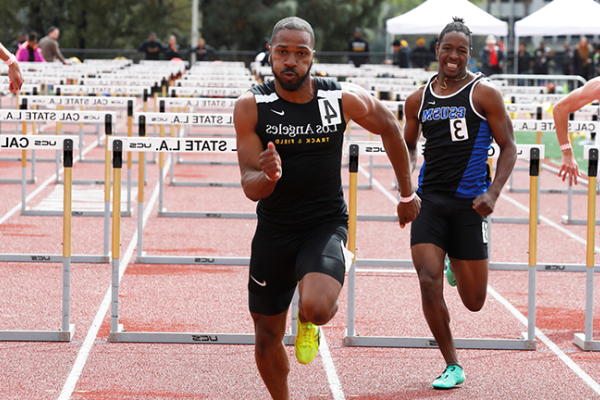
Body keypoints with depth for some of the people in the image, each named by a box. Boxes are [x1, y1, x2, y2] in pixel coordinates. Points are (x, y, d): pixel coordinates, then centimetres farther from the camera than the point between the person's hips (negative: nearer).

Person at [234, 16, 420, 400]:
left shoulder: (344, 99, -11)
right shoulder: (251, 106, -11)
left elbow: (390, 129, 10)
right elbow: (250, 187, -11)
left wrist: (408, 192, 16)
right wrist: (267, 178, -35)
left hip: (326, 225, -1)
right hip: (274, 230, 2)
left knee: (316, 309, -28)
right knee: (267, 337, 10)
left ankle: (309, 324, 11)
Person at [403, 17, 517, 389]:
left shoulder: (485, 93, -4)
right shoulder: (418, 99, 8)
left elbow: (509, 148, -3)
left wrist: (492, 194, -16)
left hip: (469, 203, -2)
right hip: (430, 200, 2)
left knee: (474, 301, 3)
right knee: (429, 283, -15)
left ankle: (459, 264, 42)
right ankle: (453, 366, 1)